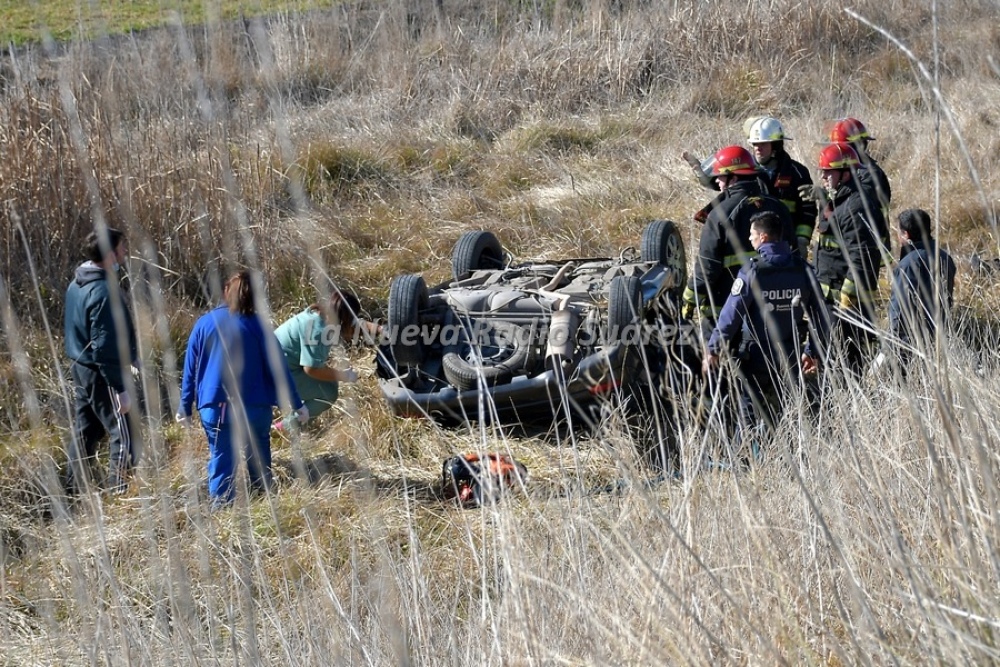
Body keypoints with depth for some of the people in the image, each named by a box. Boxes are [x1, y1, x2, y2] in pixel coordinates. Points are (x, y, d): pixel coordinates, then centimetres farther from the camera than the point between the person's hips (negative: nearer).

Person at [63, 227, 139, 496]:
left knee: (83, 434, 16)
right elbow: (105, 348, -24)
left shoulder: (77, 285, 7)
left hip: (80, 368, 9)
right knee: (124, 437, -3)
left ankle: (74, 495, 22)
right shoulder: (104, 292, -22)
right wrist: (121, 389, -21)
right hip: (102, 374, -9)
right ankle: (117, 497, -4)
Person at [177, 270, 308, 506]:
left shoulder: (204, 323, 3)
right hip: (254, 407, -1)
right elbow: (278, 368, -2)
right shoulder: (258, 325, -3)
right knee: (258, 459, 16)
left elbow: (190, 369, 5)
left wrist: (185, 407, 12)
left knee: (221, 460, 5)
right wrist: (297, 405, 3)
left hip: (215, 408, 1)